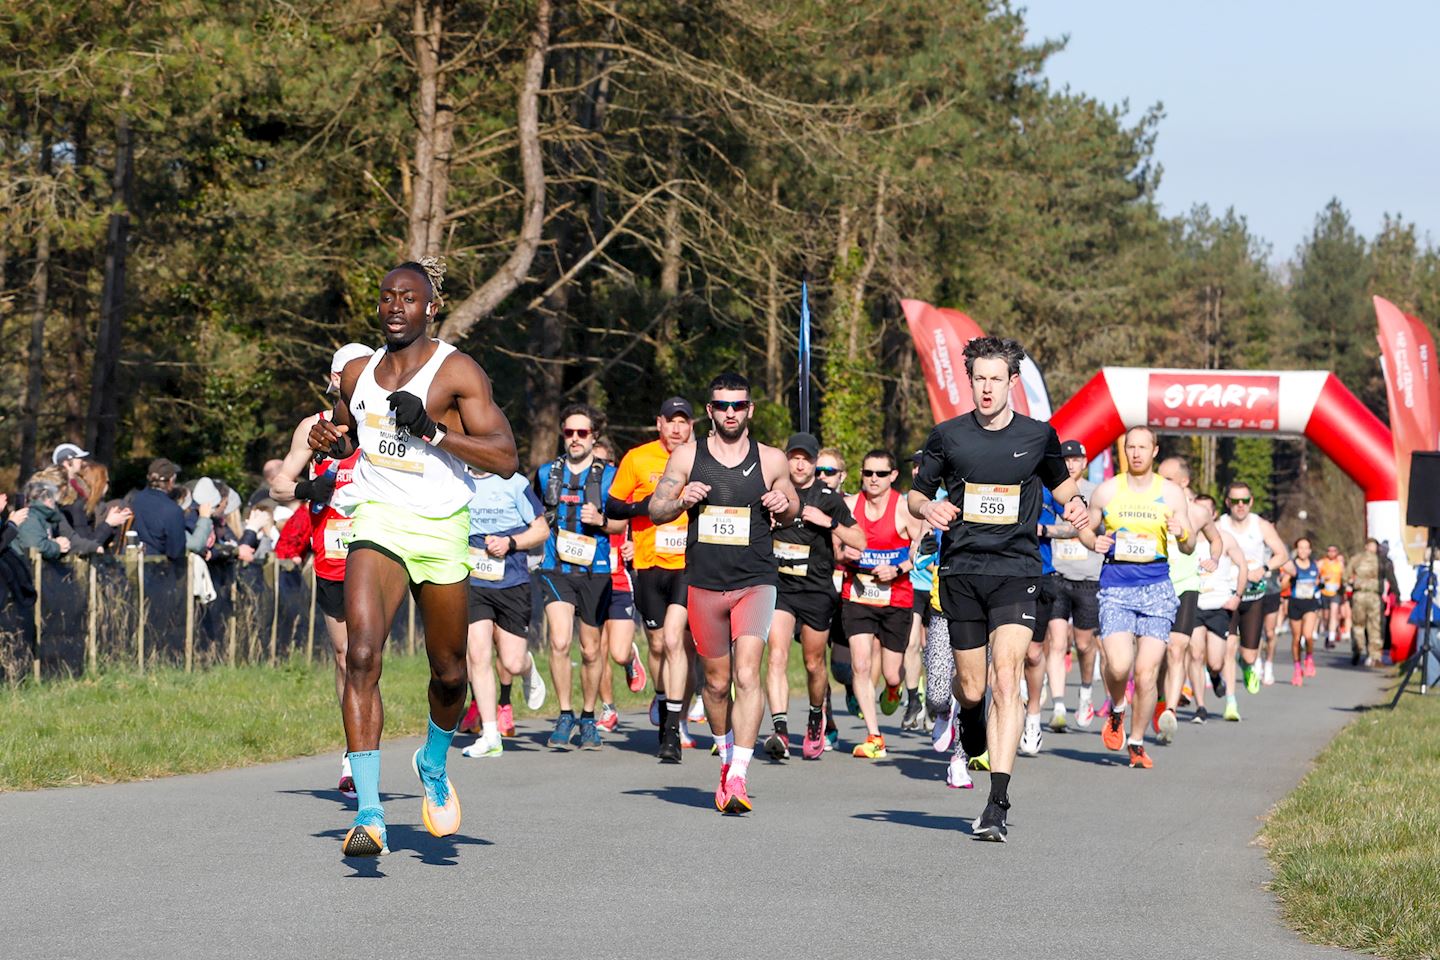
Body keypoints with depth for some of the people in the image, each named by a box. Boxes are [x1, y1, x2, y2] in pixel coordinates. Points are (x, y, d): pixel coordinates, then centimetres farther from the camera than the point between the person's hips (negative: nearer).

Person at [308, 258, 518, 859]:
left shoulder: (456, 372, -5)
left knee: (448, 673, 11)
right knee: (362, 655, -20)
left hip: (440, 528, -1)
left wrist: (434, 430, -23)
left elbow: (505, 459, -12)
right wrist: (326, 438, 6)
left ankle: (434, 765, 45)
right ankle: (368, 814, -26)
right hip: (377, 522, 2)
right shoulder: (357, 375, 10)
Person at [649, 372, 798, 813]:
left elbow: (790, 508, 18)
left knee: (746, 673, -18)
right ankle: (728, 756, 35)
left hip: (755, 582, -2)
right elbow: (655, 510, 9)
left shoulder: (771, 461, 4)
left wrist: (785, 506, -6)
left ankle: (738, 777, -22)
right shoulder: (687, 457, 5)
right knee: (717, 681, 12)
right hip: (704, 583, 2)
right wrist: (683, 500, -13)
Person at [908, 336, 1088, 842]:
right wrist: (928, 507, -9)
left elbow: (1059, 481, 24)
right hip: (961, 570, 1)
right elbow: (915, 494, 14)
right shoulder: (947, 436, 4)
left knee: (1006, 680, -15)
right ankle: (968, 719, 45)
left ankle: (998, 802, -19)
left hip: (1016, 571, -1)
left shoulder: (1038, 436, 5)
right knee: (971, 687, 4)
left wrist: (1075, 502, 1)